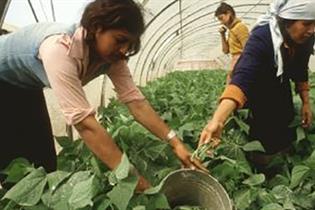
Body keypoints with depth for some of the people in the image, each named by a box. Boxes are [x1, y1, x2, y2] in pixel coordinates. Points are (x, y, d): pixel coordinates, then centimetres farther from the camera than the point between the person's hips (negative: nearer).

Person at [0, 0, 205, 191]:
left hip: (26, 87, 7)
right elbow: (84, 122, -48)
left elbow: (136, 101, -22)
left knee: (42, 159, 5)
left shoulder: (111, 55, -20)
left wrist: (175, 142, -29)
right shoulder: (60, 48, -43)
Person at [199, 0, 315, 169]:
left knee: (286, 139, 15)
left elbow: (301, 72, 4)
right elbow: (242, 78, -52)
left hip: (280, 93, 6)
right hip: (255, 94, -5)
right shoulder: (261, 38, -37)